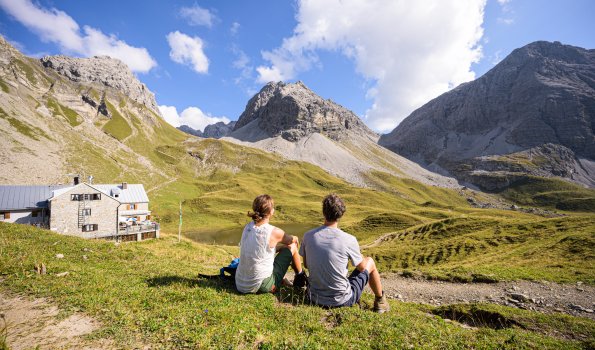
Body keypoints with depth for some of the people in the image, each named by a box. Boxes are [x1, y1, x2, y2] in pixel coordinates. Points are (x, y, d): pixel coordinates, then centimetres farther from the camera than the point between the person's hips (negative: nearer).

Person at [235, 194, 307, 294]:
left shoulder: (248, 227, -2)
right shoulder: (274, 232, -20)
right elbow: (294, 240, 3)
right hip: (261, 287, -6)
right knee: (291, 247, 6)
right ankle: (300, 278, 28)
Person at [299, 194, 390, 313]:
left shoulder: (308, 236, -12)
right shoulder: (349, 240, -22)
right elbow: (362, 267, -3)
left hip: (315, 298, 4)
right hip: (341, 300, -3)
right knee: (370, 262, 16)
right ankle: (380, 301, 36)